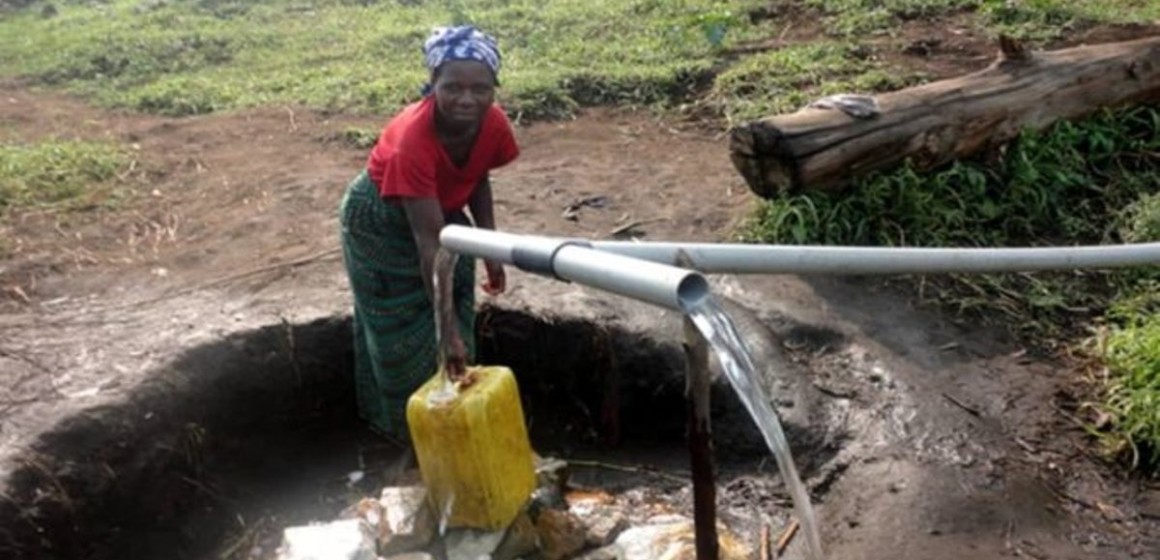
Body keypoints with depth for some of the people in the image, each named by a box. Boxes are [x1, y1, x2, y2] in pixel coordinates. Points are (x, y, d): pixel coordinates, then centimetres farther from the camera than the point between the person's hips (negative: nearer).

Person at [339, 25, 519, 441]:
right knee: (401, 334, 7)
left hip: (442, 213, 6)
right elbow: (429, 242, -41)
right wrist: (446, 327, -42)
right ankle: (410, 427, 26)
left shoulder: (494, 125, -23)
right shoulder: (412, 138, -40)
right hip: (383, 225, -5)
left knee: (458, 323, 10)